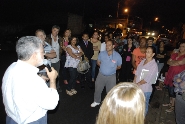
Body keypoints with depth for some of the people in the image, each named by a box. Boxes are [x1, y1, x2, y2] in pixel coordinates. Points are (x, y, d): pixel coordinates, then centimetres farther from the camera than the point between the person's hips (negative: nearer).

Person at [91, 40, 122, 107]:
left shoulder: (118, 56, -15)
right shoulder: (102, 53, -10)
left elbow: (119, 66, 0)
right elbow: (98, 62, 7)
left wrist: (112, 69, -6)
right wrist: (103, 67, -4)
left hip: (111, 76, -2)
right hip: (101, 75, 2)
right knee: (97, 89, 17)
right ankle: (96, 101, 43)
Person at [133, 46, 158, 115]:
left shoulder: (154, 65, -15)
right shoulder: (142, 61, 5)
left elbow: (147, 79, -18)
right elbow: (137, 73, 7)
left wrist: (138, 84, -11)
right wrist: (134, 83, -3)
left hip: (145, 89, -6)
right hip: (137, 87, 6)